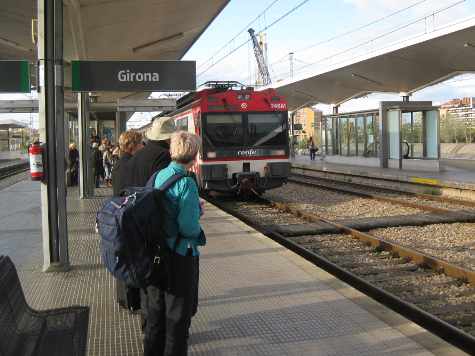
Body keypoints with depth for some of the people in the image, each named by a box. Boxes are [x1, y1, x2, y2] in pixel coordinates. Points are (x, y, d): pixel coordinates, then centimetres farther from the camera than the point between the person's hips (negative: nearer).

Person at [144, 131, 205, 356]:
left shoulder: (159, 176, 1)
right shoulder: (186, 183, -21)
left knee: (156, 308, 22)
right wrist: (198, 233, -4)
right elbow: (188, 226, -25)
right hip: (180, 255, -7)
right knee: (178, 313, 10)